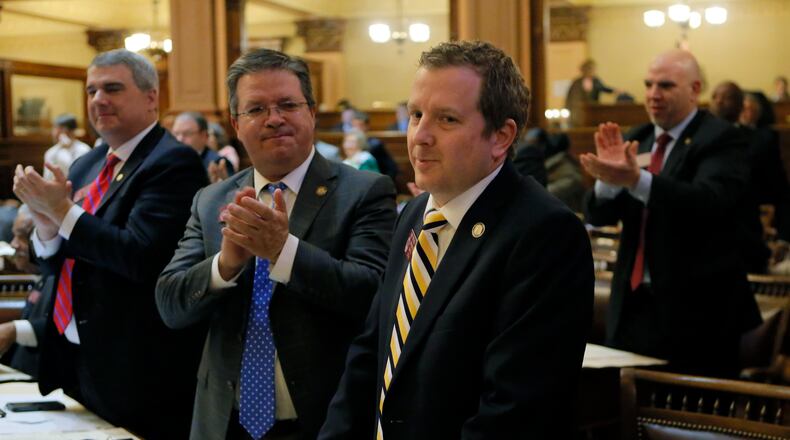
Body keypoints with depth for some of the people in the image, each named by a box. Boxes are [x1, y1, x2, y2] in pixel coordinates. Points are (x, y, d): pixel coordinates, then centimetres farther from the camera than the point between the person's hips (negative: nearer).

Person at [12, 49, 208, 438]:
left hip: (135, 369, -8)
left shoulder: (173, 163, -13)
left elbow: (140, 256, -24)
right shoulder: (87, 165, 12)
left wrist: (62, 210, -17)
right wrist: (45, 221, -8)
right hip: (73, 357, 8)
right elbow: (54, 262, 14)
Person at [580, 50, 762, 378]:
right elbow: (598, 215, 5)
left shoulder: (719, 139, -6)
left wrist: (636, 180, -37)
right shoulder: (635, 141, 12)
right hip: (633, 304, 6)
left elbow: (709, 201, -25)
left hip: (694, 310, -5)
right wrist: (608, 176, -17)